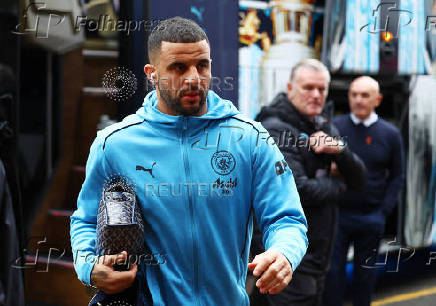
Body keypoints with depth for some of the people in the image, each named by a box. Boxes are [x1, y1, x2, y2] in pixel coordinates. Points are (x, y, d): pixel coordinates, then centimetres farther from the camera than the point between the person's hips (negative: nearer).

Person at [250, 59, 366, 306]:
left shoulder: (324, 127, 13)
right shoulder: (275, 129, -14)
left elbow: (358, 178, 8)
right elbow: (297, 191, -23)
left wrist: (339, 149, -12)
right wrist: (337, 185, -5)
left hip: (318, 251, 8)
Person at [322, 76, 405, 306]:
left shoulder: (390, 134, 2)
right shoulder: (334, 127, -2)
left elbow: (397, 176, 8)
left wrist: (384, 211, 0)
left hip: (371, 218, 1)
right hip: (337, 214, -1)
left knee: (365, 274, 13)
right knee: (332, 272, -1)